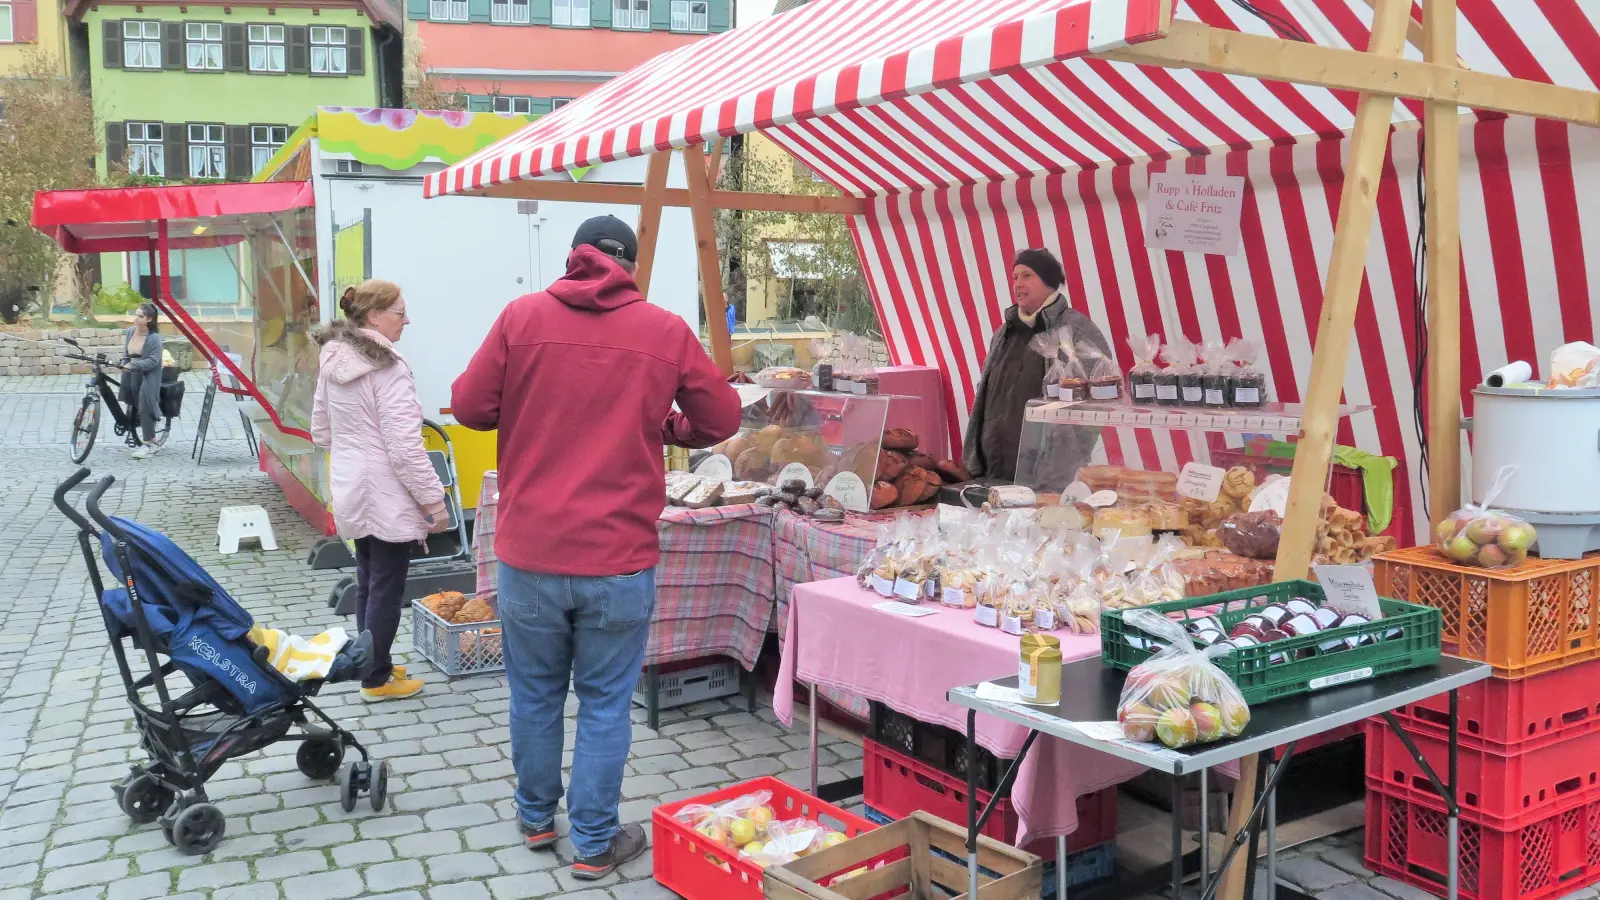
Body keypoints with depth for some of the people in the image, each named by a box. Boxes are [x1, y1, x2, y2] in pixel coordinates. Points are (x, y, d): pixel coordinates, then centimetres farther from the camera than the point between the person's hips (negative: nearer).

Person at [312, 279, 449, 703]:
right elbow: (404, 446, -22)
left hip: (351, 490, 9)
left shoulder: (333, 361, 8)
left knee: (367, 582, 19)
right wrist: (433, 499, -16)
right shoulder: (388, 367, -19)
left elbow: (321, 433, 15)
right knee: (387, 588, 3)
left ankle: (372, 665, 31)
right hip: (387, 495, -9)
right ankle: (377, 680, 12)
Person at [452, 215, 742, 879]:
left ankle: (536, 819, 36)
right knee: (605, 703, 11)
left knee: (535, 694, 18)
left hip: (529, 554, 1)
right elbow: (721, 420, 5)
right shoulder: (666, 332, -2)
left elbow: (468, 406, 0)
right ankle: (594, 844, 22)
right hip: (619, 560, -1)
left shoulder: (523, 316, -2)